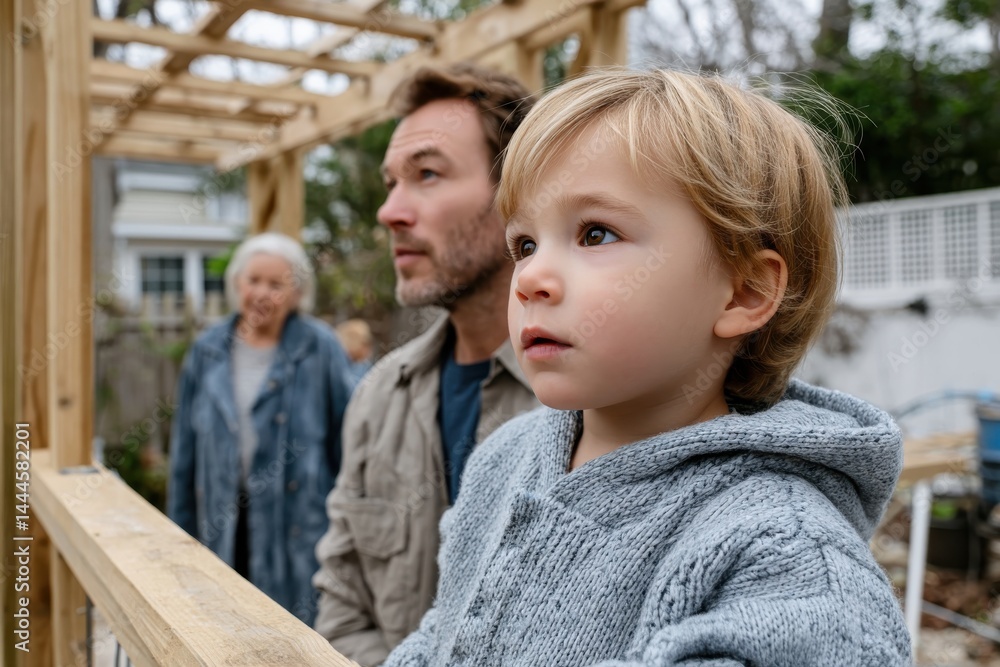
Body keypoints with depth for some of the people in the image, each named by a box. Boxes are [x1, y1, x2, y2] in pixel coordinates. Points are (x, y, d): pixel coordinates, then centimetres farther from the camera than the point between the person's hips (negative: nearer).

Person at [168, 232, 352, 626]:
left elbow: (344, 440, -4)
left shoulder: (320, 349, -5)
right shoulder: (208, 350, 7)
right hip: (224, 529, 4)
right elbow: (186, 448, 12)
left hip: (296, 527, -3)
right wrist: (181, 529, 13)